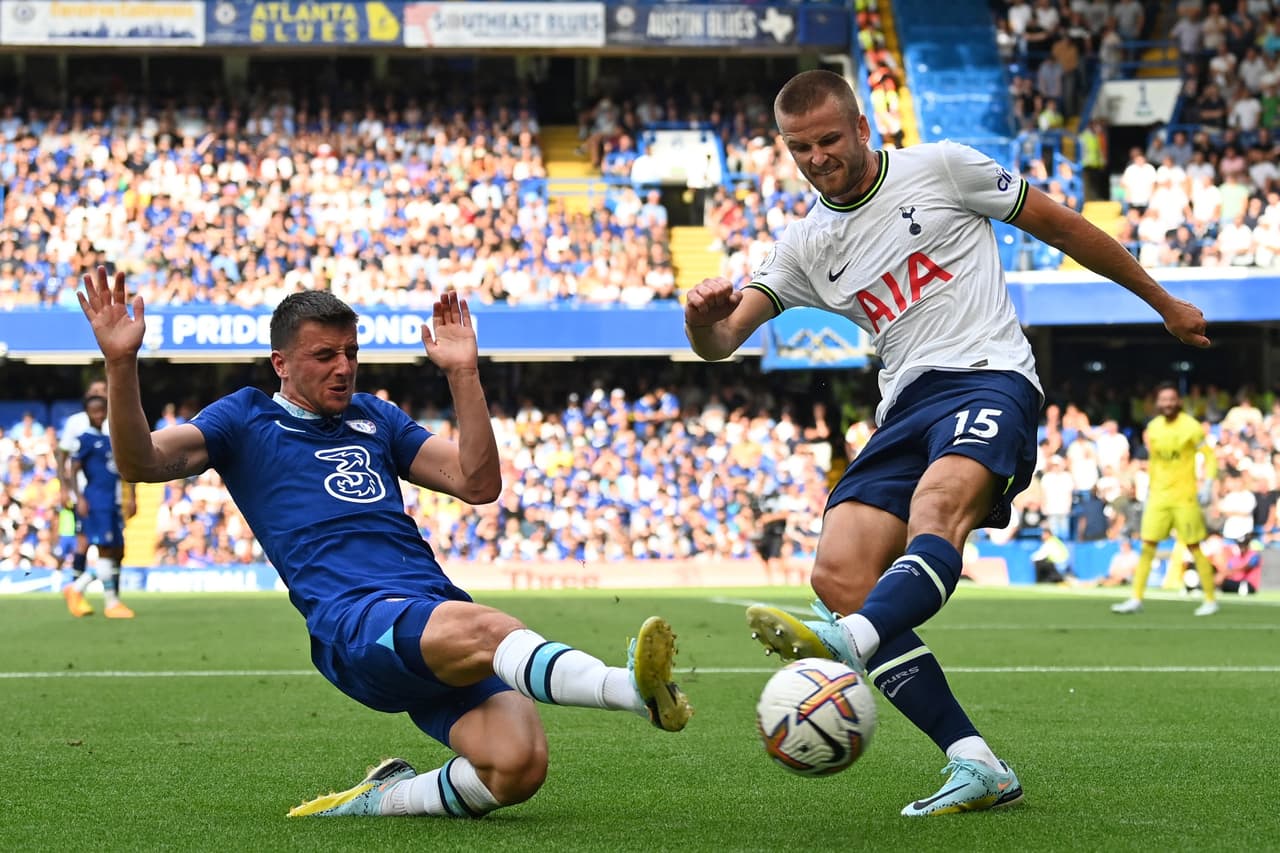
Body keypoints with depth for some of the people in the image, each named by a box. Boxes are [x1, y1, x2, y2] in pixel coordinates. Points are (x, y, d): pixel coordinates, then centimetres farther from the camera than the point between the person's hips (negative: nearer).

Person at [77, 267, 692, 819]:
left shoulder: (374, 417, 29)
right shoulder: (246, 420, 17)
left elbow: (478, 483, 23)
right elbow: (141, 463, 3)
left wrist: (463, 373, 17)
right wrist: (121, 363, -11)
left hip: (440, 614, 6)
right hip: (352, 620, -5)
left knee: (518, 763, -22)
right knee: (483, 628, -39)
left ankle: (382, 798, 3)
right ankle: (633, 688, -60)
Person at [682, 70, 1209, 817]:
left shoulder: (939, 168, 7)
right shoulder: (805, 247, 16)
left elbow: (1058, 224, 15)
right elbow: (722, 342, 6)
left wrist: (1163, 302, 20)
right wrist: (703, 316, -20)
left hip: (990, 377, -5)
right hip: (907, 404, 5)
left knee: (938, 506, -36)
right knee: (839, 574, -16)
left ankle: (850, 642, -66)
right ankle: (977, 768, -18)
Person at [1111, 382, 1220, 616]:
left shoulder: (1191, 427, -8)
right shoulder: (1153, 427, 8)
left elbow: (1210, 457, -6)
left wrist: (1208, 483, -19)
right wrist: (1149, 489, 19)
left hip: (1184, 498, -5)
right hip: (1158, 497, 5)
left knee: (1195, 548, -1)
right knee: (1147, 546, -2)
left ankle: (1211, 600, 9)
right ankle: (1136, 599, 1)